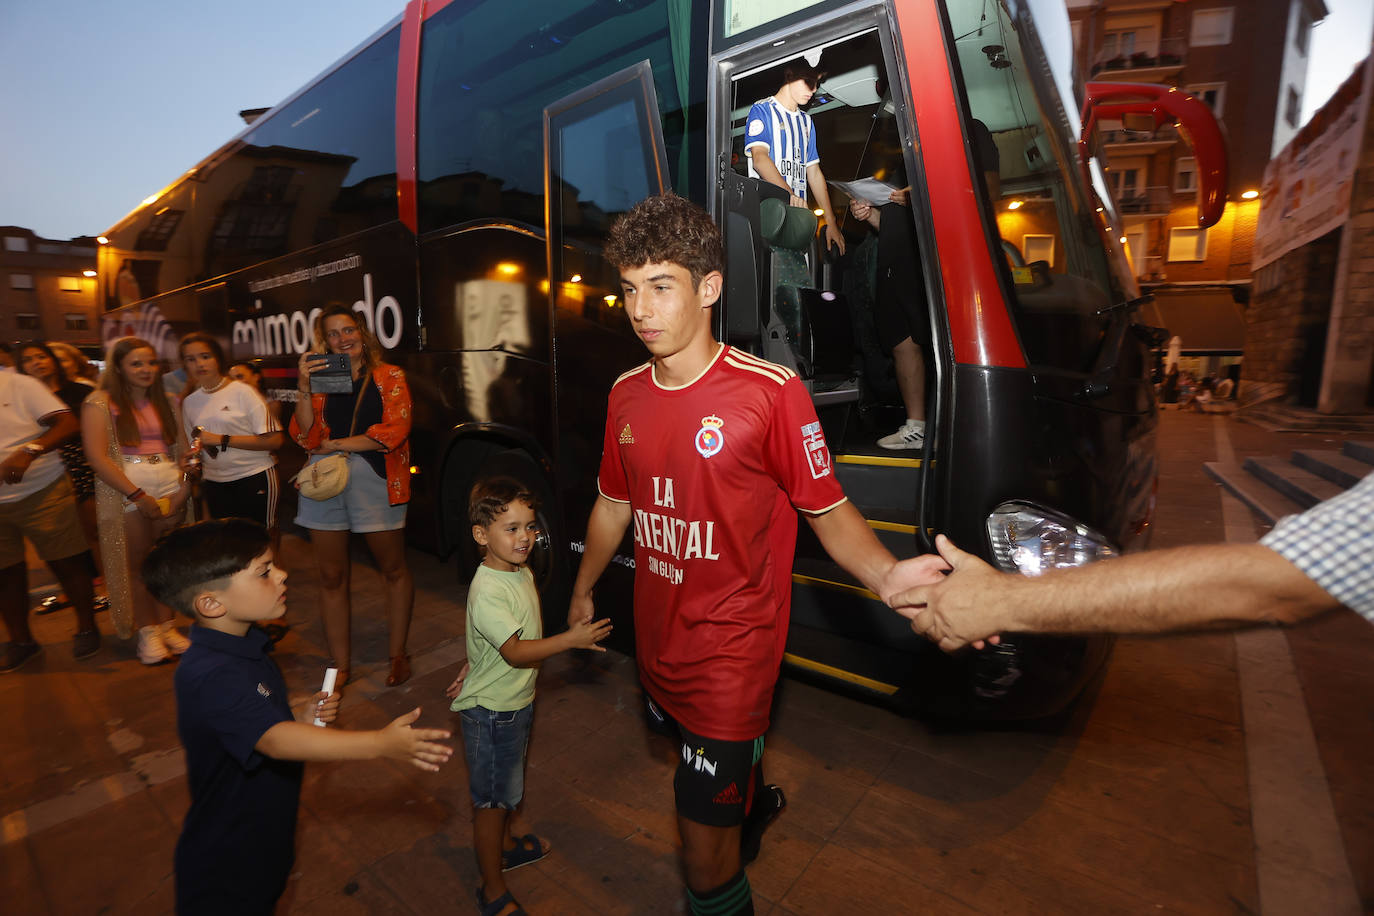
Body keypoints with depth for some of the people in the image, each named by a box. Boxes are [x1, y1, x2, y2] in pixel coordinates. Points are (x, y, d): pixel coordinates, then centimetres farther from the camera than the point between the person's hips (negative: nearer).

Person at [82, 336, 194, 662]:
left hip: (170, 487, 3)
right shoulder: (100, 403, 0)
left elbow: (183, 448, 10)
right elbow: (97, 456, -8)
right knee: (137, 562, 2)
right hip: (126, 491, -3)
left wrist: (184, 486, -6)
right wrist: (138, 496, -13)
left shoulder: (165, 402, 13)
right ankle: (147, 631, 14)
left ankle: (166, 624, 16)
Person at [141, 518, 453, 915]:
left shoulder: (245, 645, -1)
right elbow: (275, 740, -44)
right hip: (225, 870, -8)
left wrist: (303, 716, -7)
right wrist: (380, 743, -51)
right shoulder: (211, 676, -33)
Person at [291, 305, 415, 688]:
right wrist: (305, 388, -8)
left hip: (373, 480, -3)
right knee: (331, 577, 8)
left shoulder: (389, 376, 5)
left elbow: (394, 432, -8)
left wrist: (336, 444, -5)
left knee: (393, 569, 6)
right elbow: (305, 436, 3)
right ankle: (340, 666, 21)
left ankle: (398, 654, 22)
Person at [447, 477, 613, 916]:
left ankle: (505, 845, 51)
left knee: (506, 787, 28)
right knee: (490, 800, 9)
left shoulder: (522, 572, -1)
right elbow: (515, 651, -31)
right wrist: (571, 639, -34)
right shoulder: (487, 592, -29)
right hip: (491, 711, -8)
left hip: (515, 702, 8)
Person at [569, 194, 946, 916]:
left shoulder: (771, 392, -19)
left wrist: (885, 574, -33)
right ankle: (756, 801, 62)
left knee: (704, 838, 3)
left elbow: (827, 507, -13)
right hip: (656, 636, 7)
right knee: (693, 752, 31)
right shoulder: (626, 394, 0)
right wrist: (583, 591, 21)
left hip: (731, 648, -6)